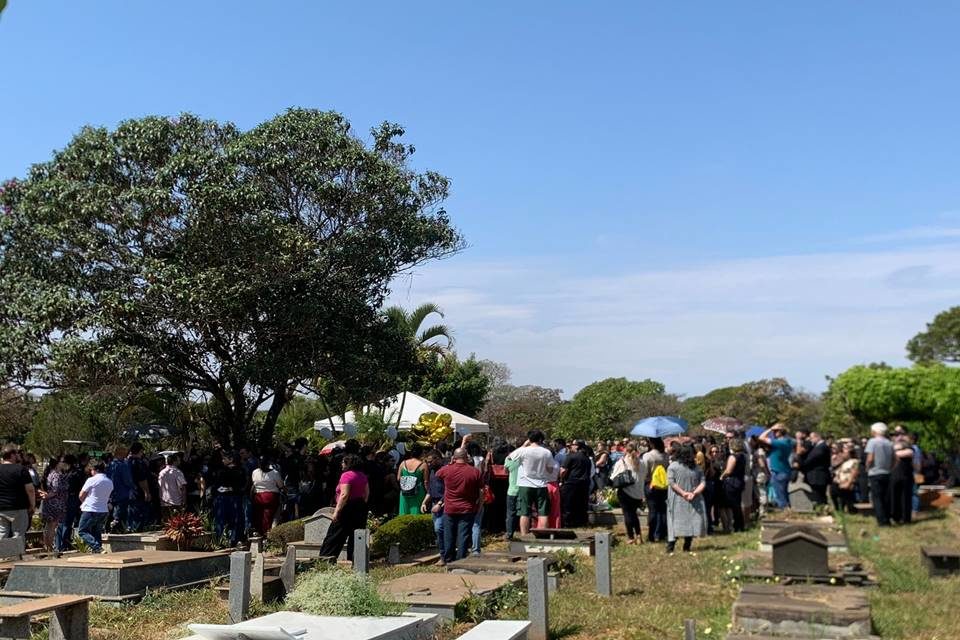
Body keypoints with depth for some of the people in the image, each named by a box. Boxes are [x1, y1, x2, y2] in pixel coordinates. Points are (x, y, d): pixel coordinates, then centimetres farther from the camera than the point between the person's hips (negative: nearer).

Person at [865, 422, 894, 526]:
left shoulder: (872, 441, -10)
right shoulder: (889, 443, 6)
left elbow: (870, 459, -16)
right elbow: (893, 460, 6)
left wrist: (867, 468, 0)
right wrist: (889, 469, 17)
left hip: (875, 474, -5)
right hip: (887, 474, 5)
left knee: (877, 498, 0)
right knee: (886, 498, 12)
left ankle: (882, 520, -5)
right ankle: (887, 519, 14)